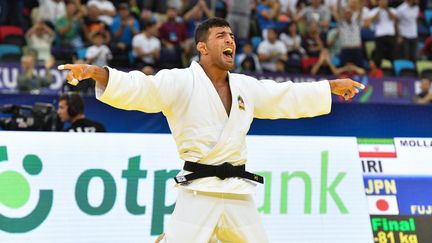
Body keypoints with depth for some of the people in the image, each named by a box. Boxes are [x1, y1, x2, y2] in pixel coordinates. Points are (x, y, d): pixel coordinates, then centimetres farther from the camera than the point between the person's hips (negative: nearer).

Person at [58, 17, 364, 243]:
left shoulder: (246, 86, 12)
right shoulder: (181, 82, -8)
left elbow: (289, 97, 26)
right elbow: (139, 88, -23)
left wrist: (332, 86, 32)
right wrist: (96, 72, -40)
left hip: (238, 191, 6)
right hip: (199, 190, -6)